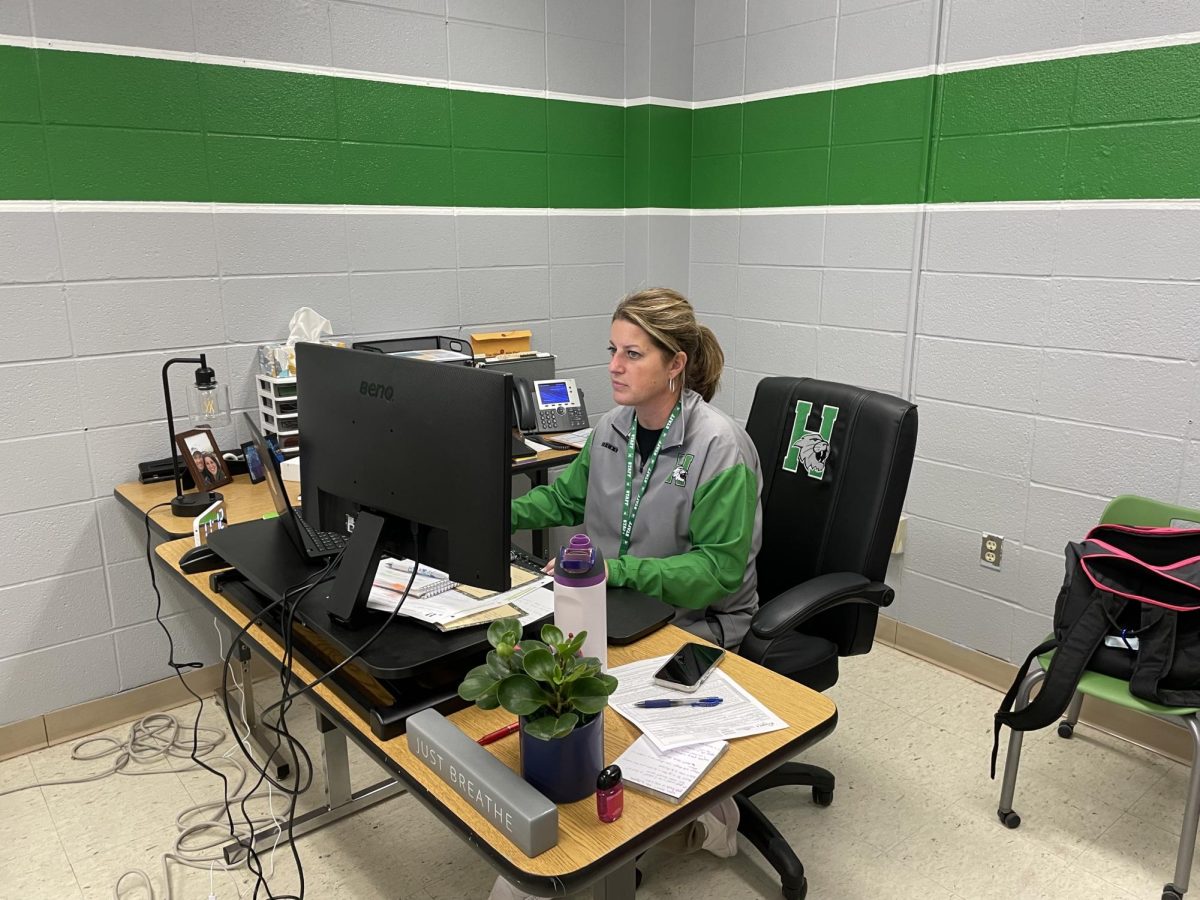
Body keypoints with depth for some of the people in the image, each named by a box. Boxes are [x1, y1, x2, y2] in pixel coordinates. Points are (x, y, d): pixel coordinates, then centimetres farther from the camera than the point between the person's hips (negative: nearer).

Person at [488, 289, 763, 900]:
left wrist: (614, 569, -28)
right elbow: (566, 498, 18)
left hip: (693, 619, -6)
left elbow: (719, 569, -19)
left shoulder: (720, 447, -18)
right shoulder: (611, 429, 2)